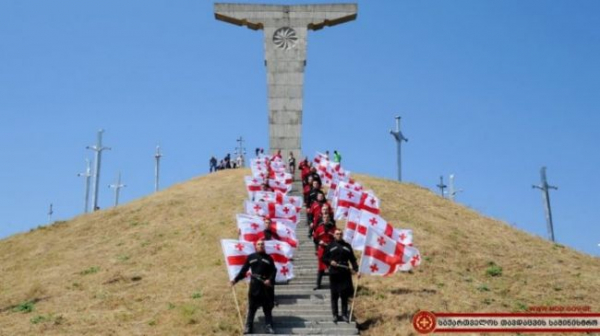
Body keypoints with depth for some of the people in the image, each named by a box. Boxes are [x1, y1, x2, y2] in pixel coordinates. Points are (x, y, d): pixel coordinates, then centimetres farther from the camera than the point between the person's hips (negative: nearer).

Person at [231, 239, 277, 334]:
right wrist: (235, 279, -3)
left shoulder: (268, 258, 8)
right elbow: (244, 270, 6)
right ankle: (248, 327, 7)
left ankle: (269, 327, 10)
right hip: (254, 285, -1)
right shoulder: (251, 257, 7)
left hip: (266, 285, 1)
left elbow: (274, 271, 2)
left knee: (268, 308, 5)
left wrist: (270, 280, -15)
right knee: (251, 307, 2)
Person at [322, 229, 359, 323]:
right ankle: (335, 315, 9)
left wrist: (357, 270, 1)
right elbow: (323, 258, 7)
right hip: (334, 274, -1)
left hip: (345, 273, 2)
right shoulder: (330, 246, 6)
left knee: (345, 295, 3)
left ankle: (344, 314, 12)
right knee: (334, 295, 2)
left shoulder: (347, 246, 12)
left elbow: (353, 260, 12)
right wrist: (330, 262, -12)